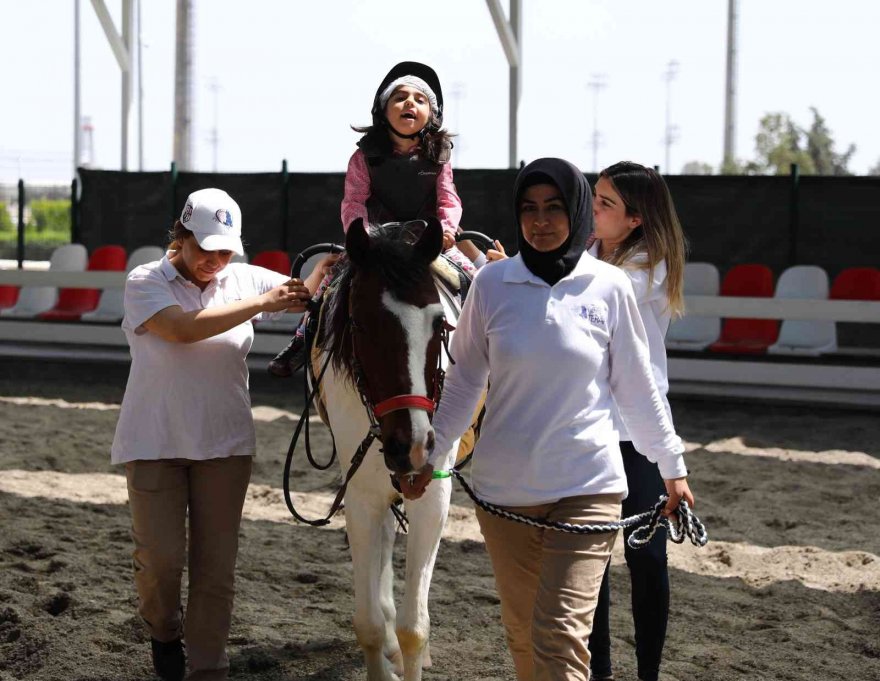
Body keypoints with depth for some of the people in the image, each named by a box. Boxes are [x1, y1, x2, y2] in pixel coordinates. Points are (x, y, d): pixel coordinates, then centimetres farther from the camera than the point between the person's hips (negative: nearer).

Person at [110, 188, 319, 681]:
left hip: (225, 444, 3)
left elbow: (306, 295, 6)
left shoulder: (244, 279, 5)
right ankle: (164, 631, 26)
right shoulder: (146, 283, -6)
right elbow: (185, 329, -23)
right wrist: (262, 303, -20)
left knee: (217, 563, 3)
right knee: (161, 558, -5)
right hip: (155, 444, -3)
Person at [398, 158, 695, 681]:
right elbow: (464, 381, 9)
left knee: (561, 635, -12)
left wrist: (673, 466, 10)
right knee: (522, 631, 11)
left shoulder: (609, 287, -3)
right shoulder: (493, 284, -1)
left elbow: (636, 387, 5)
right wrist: (430, 456, 10)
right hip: (504, 486, 2)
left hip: (588, 484, -2)